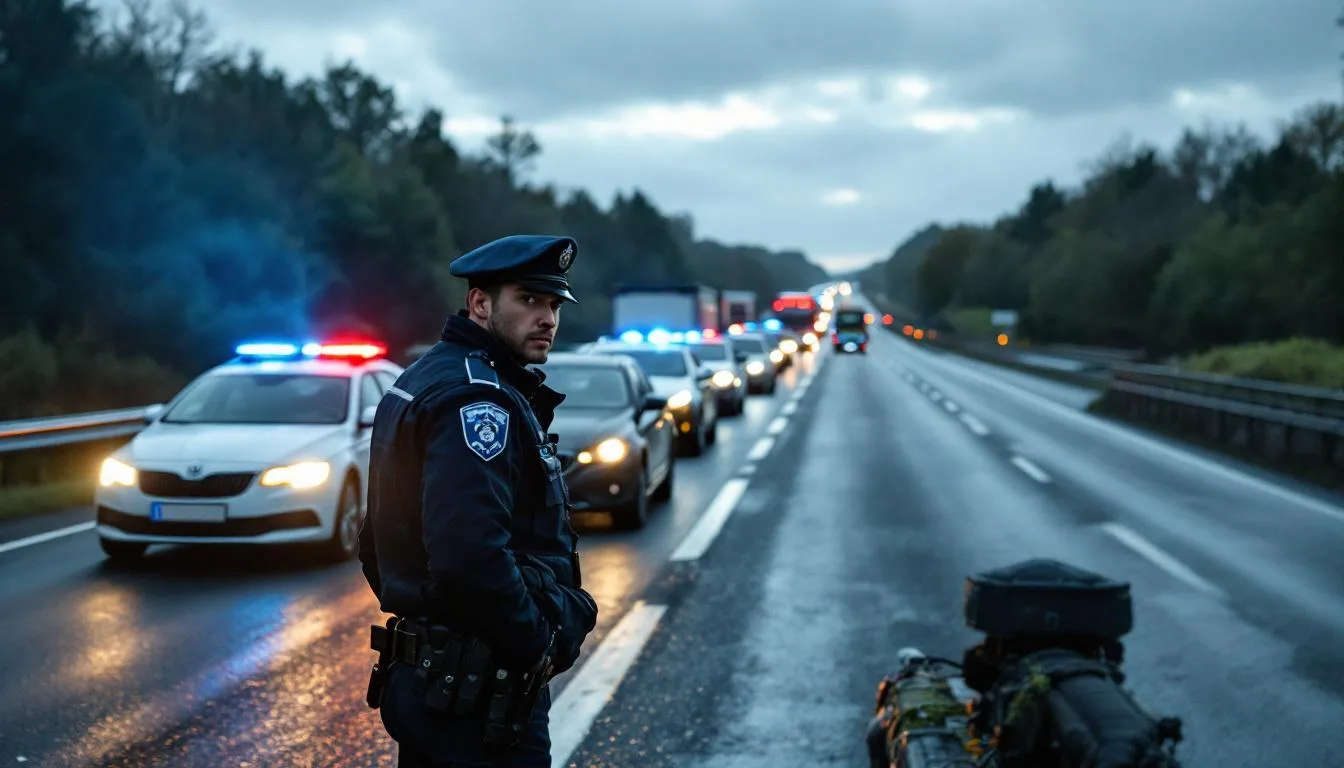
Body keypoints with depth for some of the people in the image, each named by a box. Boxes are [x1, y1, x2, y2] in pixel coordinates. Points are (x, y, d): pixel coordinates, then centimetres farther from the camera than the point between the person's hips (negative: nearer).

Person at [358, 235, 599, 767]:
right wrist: (541, 644, -17)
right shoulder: (476, 397, -18)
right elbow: (471, 559, -31)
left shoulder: (422, 383, 14)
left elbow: (376, 544, 21)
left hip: (423, 678, 10)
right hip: (479, 698, -10)